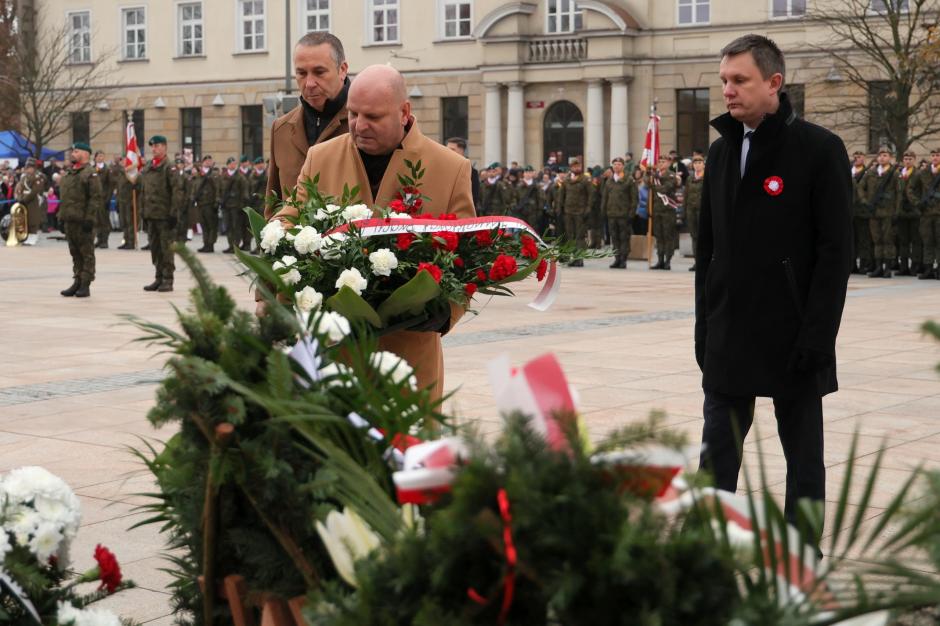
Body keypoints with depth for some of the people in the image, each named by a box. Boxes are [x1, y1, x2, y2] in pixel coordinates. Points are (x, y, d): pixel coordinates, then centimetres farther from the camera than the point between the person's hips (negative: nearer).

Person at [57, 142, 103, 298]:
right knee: (75, 253, 13)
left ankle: (85, 285, 0)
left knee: (87, 253, -2)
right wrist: (61, 216, 17)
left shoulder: (90, 173, -8)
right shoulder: (68, 174, 19)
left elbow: (96, 198, -15)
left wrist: (89, 218, -20)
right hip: (69, 221, 8)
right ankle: (77, 282, 19)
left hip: (83, 221, -8)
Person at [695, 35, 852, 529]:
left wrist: (818, 335, -17)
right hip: (728, 338, 5)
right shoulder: (721, 153, 10)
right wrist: (705, 326, 9)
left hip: (792, 337, -5)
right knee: (717, 456, 7)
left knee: (803, 455, 7)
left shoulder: (820, 150, -8)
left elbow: (836, 251, -12)